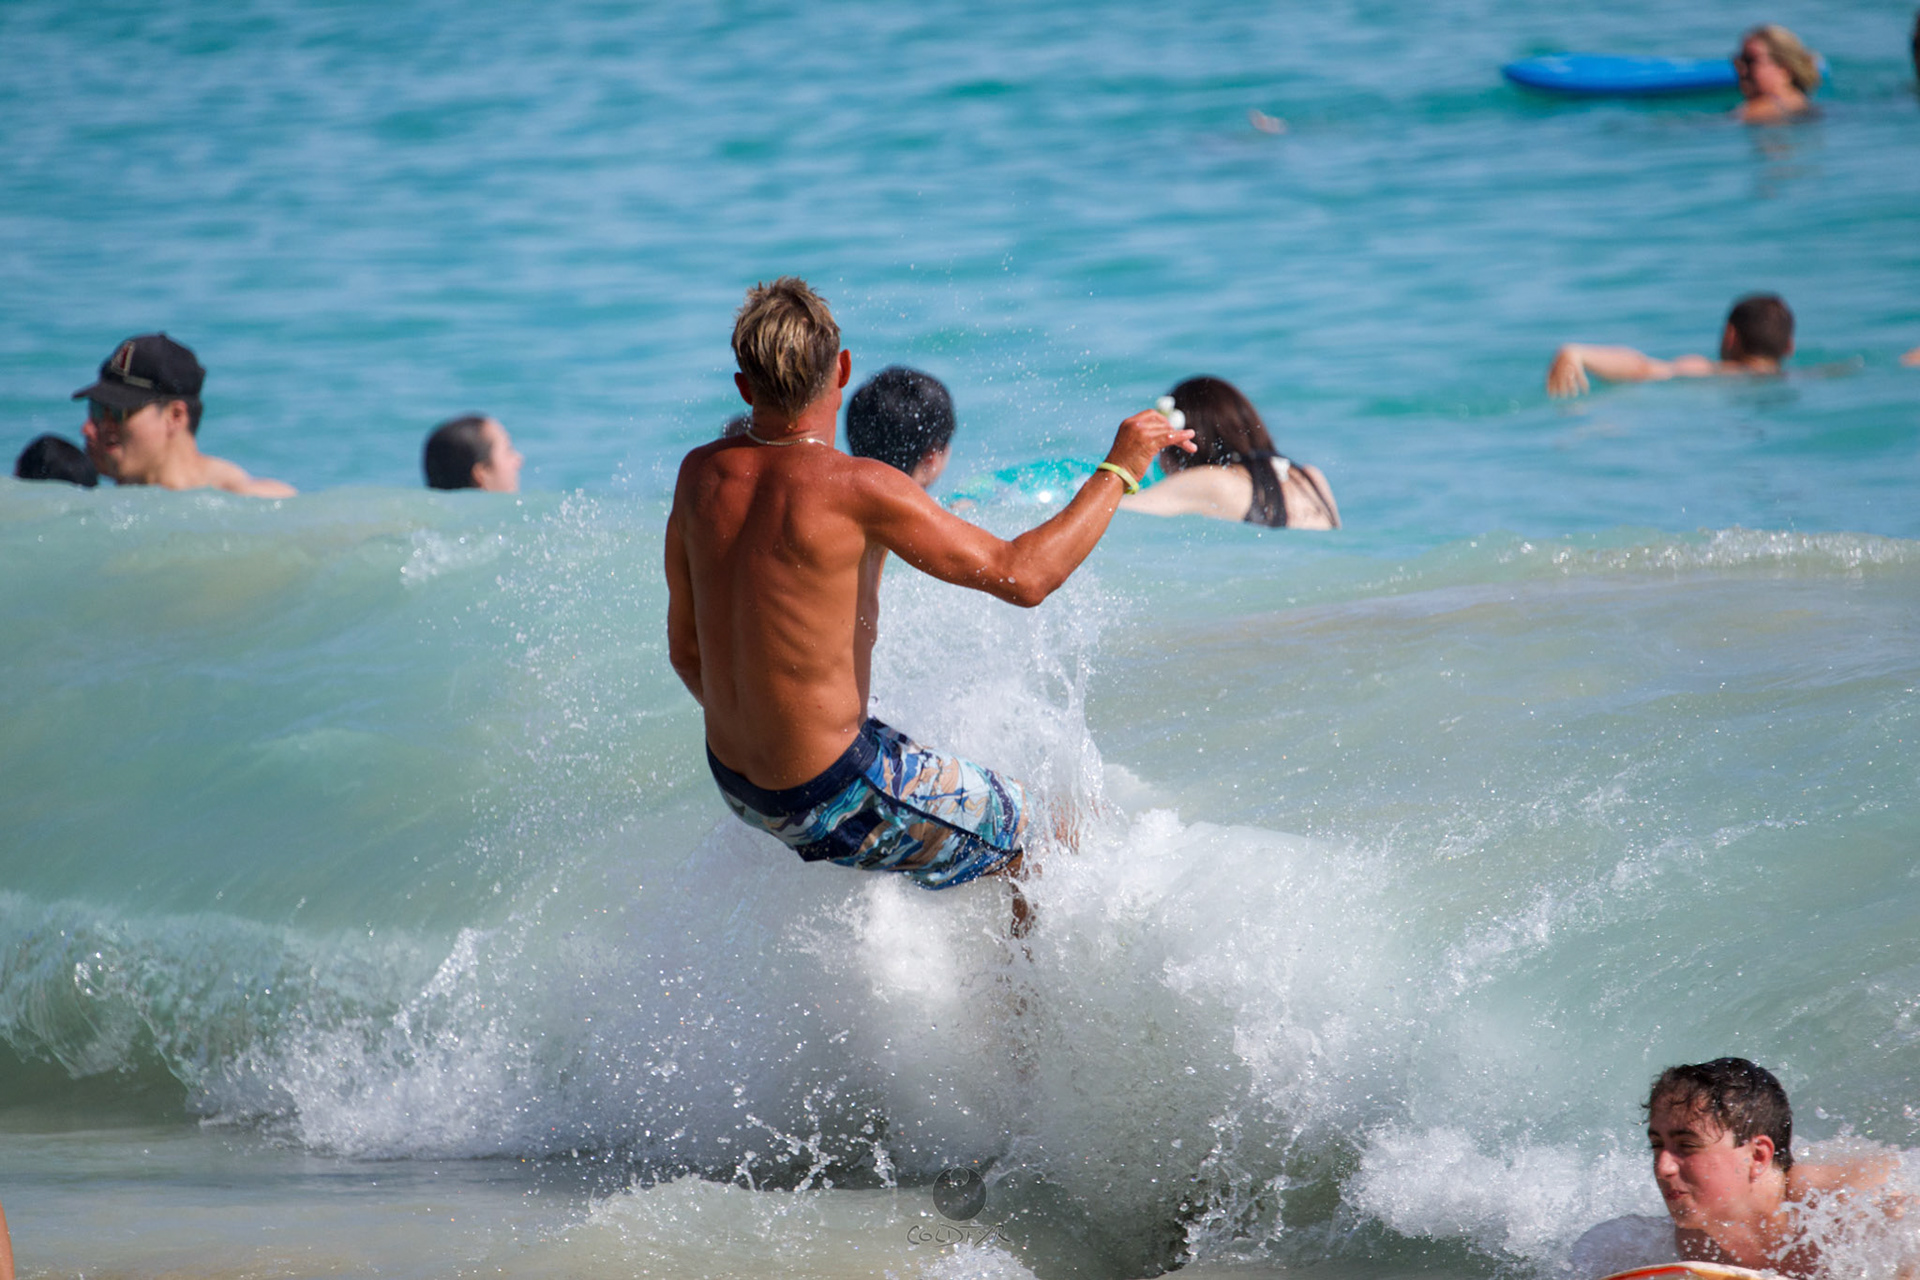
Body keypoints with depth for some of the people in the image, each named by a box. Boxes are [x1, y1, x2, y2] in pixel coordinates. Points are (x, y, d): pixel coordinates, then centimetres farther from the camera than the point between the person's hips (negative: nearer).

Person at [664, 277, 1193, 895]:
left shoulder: (701, 474, -2)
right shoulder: (855, 488, -24)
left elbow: (685, 651, 9)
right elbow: (1022, 575, -23)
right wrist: (1119, 469, -11)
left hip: (735, 784, 8)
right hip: (835, 797, -8)